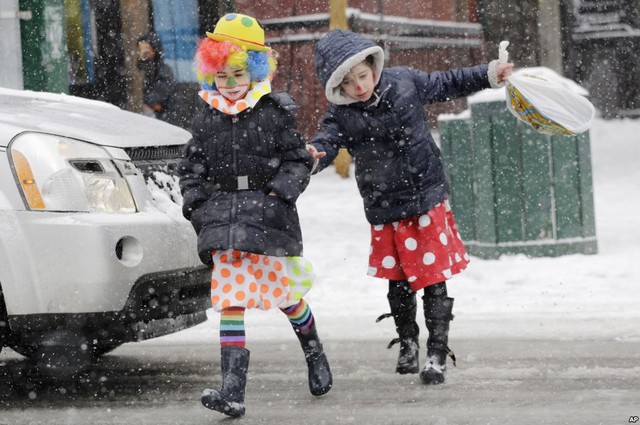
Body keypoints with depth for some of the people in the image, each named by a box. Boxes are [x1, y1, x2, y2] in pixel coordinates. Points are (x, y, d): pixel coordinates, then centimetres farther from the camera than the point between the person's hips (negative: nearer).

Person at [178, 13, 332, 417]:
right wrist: (196, 205, 0)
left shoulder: (275, 113, 0)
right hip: (224, 224, 2)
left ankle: (315, 354, 39)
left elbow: (299, 160, 3)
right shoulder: (206, 120, 8)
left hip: (270, 216, -2)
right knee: (230, 303, -7)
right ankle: (233, 390, -12)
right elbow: (192, 170, 14)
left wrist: (281, 191, -12)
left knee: (286, 296, 9)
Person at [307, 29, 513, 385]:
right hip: (385, 212, 1)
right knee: (399, 282, 15)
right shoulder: (342, 115, -9)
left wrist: (489, 75, 7)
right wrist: (314, 154, -48)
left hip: (427, 198, -1)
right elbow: (328, 139, -24)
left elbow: (447, 83, 8)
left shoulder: (405, 82, -7)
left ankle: (438, 354, 5)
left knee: (434, 278, -3)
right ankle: (408, 344, 36)